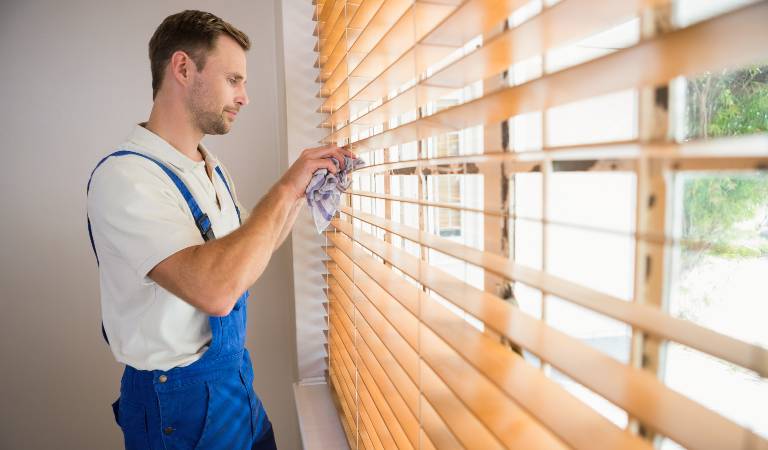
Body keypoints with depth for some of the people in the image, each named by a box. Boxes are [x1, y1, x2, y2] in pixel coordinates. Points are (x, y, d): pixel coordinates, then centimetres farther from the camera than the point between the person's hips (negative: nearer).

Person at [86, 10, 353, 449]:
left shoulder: (214, 169, 4)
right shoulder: (124, 175, -23)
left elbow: (251, 250, 13)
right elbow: (214, 289, -36)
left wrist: (303, 189, 2)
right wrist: (286, 187, -26)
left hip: (235, 375, 8)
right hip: (179, 399, -7)